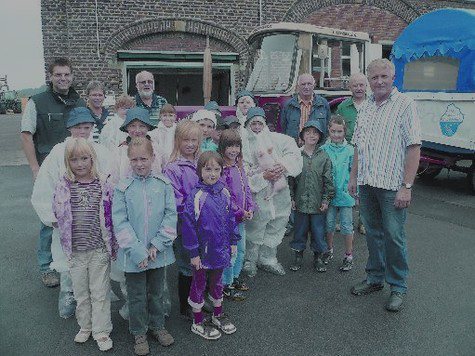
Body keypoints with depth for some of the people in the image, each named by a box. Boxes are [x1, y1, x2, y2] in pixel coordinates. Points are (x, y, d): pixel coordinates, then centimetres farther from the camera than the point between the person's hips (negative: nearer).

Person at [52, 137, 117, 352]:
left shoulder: (103, 186, -5)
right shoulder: (63, 186, -3)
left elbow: (111, 216, -1)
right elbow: (58, 214, 6)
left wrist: (113, 245, 1)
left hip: (99, 249, -2)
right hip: (75, 250, 2)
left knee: (100, 292, 8)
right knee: (81, 292, 17)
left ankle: (101, 330, 23)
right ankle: (85, 326, 36)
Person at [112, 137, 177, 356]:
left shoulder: (163, 184, -6)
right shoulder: (123, 188, -9)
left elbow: (171, 215, -7)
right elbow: (120, 222, -11)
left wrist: (157, 245, -14)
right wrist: (137, 251, -17)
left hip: (158, 252, 1)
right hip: (134, 254, -1)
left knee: (156, 292, 20)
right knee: (136, 295, 14)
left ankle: (157, 326, 40)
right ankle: (139, 332, 33)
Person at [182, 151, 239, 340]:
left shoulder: (224, 193, -1)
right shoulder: (195, 196, -19)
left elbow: (230, 218, 9)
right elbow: (189, 225, -17)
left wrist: (233, 242, 11)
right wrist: (193, 253, -15)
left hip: (220, 250, 6)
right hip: (203, 252, -5)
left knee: (217, 282, 23)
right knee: (198, 285, 12)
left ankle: (218, 315, 42)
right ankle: (197, 323, 29)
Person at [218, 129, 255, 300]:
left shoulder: (239, 166, 9)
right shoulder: (221, 168, -17)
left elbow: (246, 188, 12)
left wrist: (250, 208, 0)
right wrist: (240, 212, -18)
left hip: (241, 216, 8)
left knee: (241, 250, 20)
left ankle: (235, 277, 38)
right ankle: (226, 285, 17)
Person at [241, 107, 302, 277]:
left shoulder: (276, 138, 9)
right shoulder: (244, 142, -2)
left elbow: (293, 153, 0)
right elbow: (243, 170, -10)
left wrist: (284, 165, -18)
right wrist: (263, 176, -20)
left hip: (279, 193, 4)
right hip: (257, 194, -4)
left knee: (277, 224, 13)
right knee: (255, 227, 3)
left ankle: (268, 258, 31)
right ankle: (250, 260, 25)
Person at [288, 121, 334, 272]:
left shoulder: (324, 157, -1)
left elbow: (328, 180, 1)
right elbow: (290, 178, 2)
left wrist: (326, 199, -2)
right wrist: (291, 197, 0)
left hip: (318, 203, 0)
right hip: (301, 201, 1)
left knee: (318, 231, 7)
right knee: (300, 230, 11)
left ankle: (318, 257, 25)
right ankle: (298, 256, 27)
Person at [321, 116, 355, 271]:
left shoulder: (350, 150, -6)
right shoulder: (324, 149, -2)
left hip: (345, 194, -2)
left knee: (346, 226, 6)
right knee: (329, 224, 14)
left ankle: (348, 256, 21)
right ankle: (329, 250, 35)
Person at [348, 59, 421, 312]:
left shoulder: (405, 105, -6)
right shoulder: (366, 108, 14)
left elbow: (414, 147, -12)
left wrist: (407, 186, -17)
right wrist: (353, 177, 13)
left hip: (392, 185, -6)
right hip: (366, 183, 6)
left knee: (394, 236, 1)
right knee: (373, 233, 14)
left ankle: (398, 287, 16)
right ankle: (375, 278, 29)